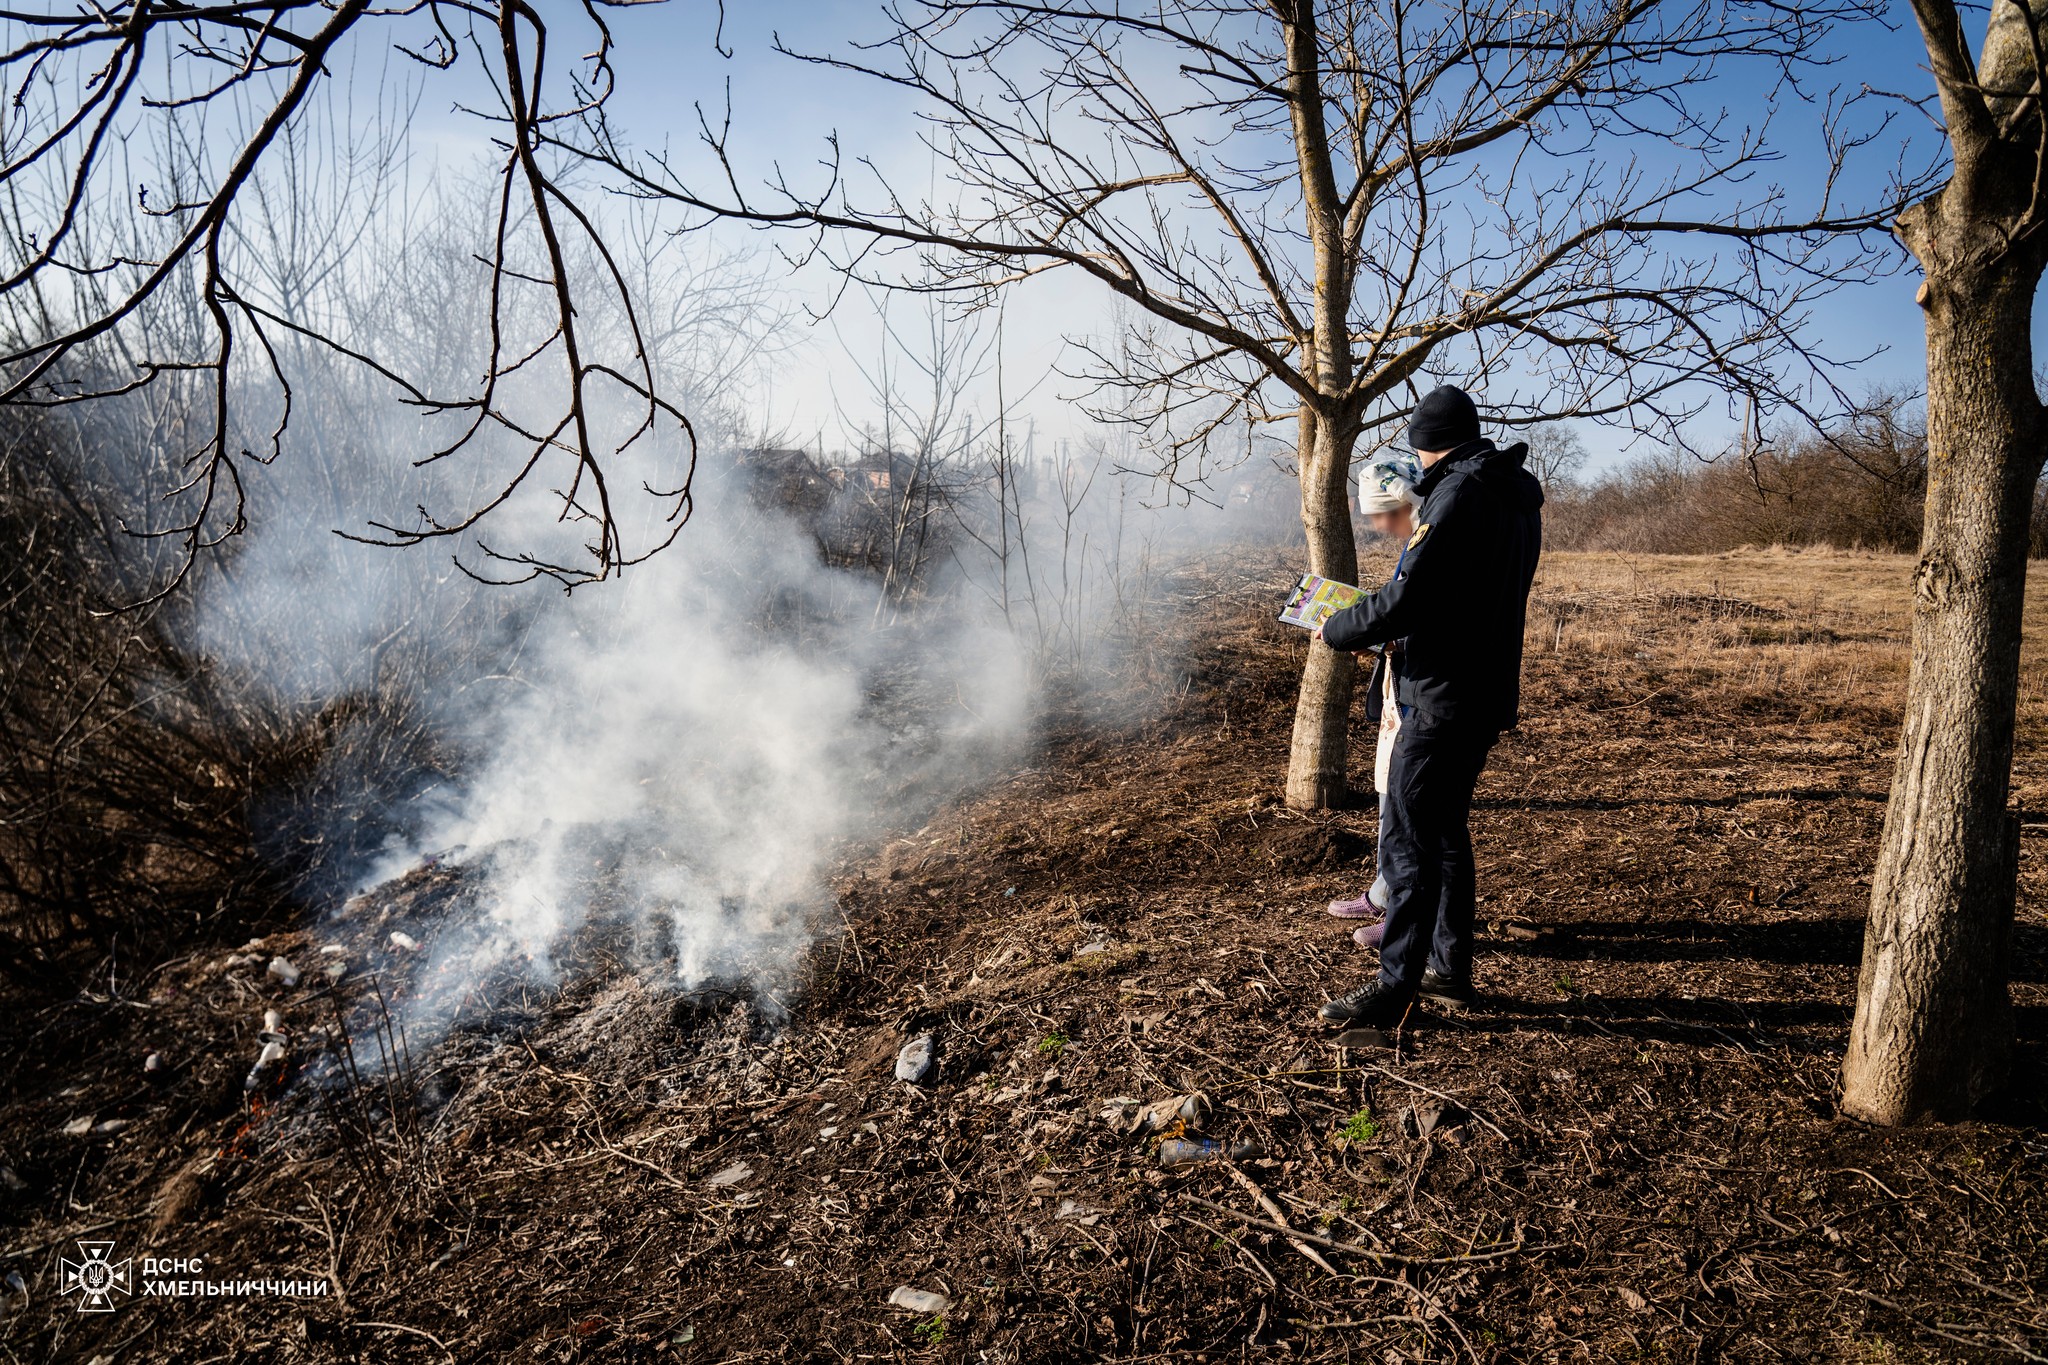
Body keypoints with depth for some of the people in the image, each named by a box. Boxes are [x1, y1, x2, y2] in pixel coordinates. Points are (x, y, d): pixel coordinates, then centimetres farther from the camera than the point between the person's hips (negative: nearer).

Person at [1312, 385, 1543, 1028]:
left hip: (1444, 697, -10)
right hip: (1488, 691, 10)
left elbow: (1407, 599, -22)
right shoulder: (1518, 495, 15)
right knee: (1446, 831, 17)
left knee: (1406, 837, -5)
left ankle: (1394, 988, 0)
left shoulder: (1459, 493, -16)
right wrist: (1380, 629, 22)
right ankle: (1450, 970, 26)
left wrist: (1337, 630, -6)